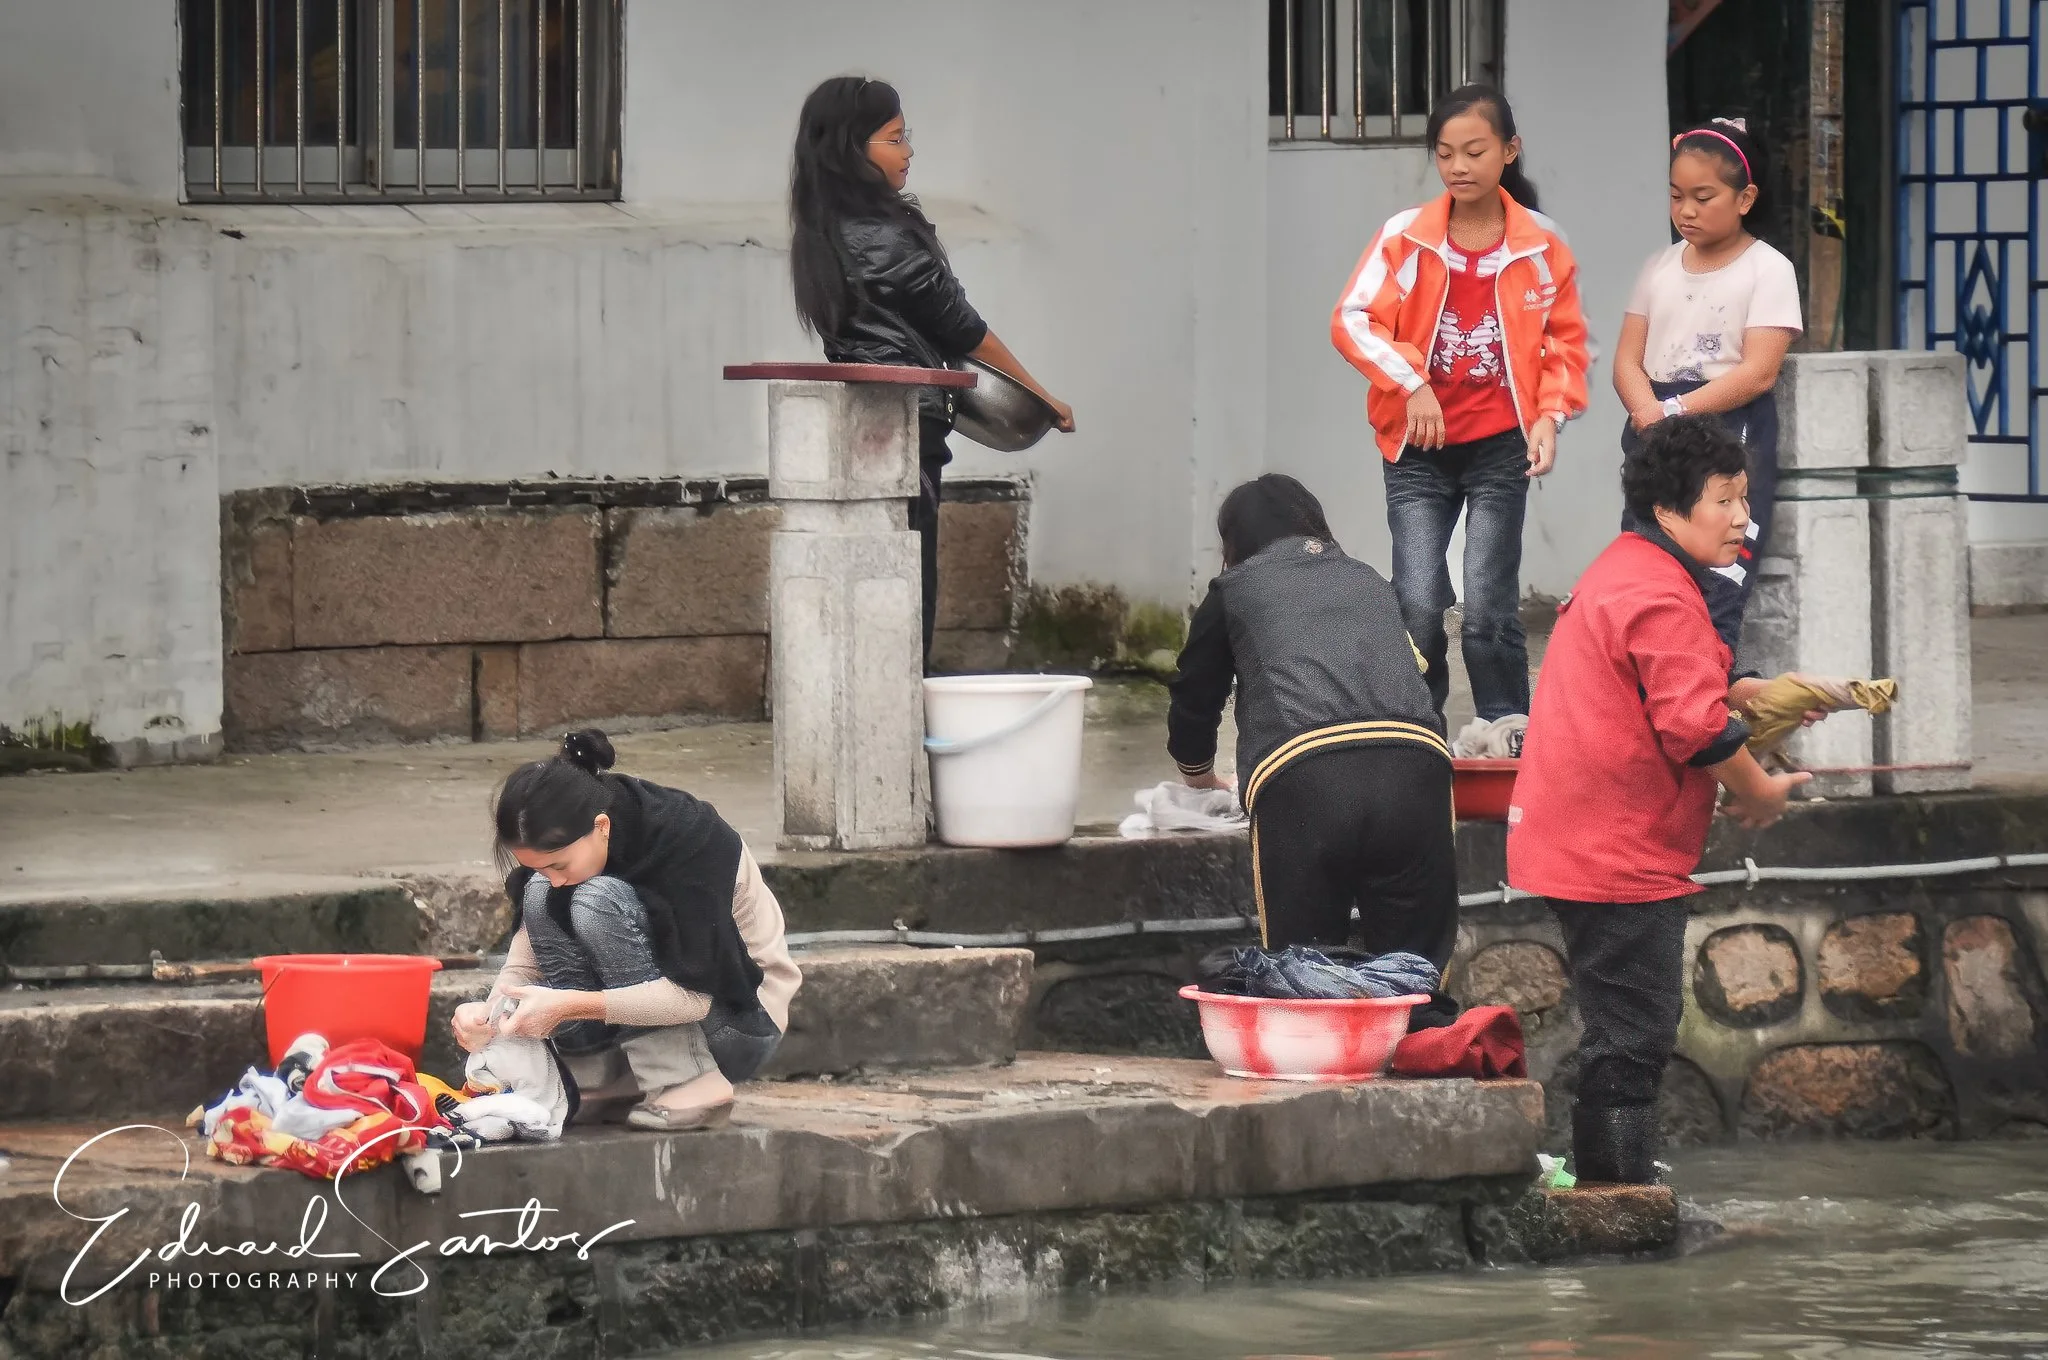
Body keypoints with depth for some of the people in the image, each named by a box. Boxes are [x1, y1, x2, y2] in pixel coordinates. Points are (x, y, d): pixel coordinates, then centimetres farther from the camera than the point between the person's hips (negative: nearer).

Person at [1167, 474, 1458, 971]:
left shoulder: (1235, 590, 25)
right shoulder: (1371, 582, 34)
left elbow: (1194, 700, 35)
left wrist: (1198, 772, 57)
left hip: (1301, 781, -2)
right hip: (1415, 767, 2)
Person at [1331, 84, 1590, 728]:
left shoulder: (1543, 246, 1)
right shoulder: (1404, 237, -1)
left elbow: (1566, 341, 9)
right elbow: (1352, 320, -5)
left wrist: (1550, 415, -5)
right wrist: (1411, 382, -18)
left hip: (1501, 448, 0)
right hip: (1417, 451, 0)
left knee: (1488, 610, -6)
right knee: (1418, 606, -8)